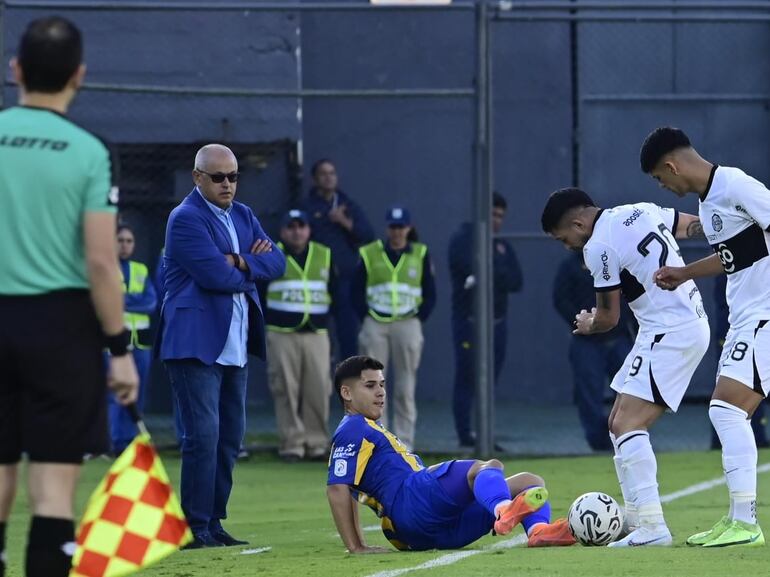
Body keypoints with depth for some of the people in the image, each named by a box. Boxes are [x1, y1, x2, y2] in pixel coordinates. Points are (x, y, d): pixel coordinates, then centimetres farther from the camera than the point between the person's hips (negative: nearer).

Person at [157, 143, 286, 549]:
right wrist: (252, 268, -2)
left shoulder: (243, 216, 16)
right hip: (196, 343, -8)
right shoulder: (186, 218, -9)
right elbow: (216, 276, -19)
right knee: (203, 435, -12)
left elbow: (276, 262, 7)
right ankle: (196, 528, -9)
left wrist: (241, 264, -12)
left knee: (230, 437, 9)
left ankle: (214, 522, 15)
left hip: (235, 345, 8)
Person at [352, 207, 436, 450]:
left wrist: (419, 319, -1)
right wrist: (366, 318, -2)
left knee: (405, 388, 0)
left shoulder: (421, 254, 6)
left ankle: (404, 442, 4)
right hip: (375, 325, 0)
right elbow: (357, 291, 7)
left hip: (408, 324, 0)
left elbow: (430, 294, 9)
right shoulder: (370, 254, 5)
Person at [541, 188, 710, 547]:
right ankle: (637, 516, 16)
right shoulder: (642, 211, 9)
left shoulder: (599, 247, -15)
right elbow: (697, 226, 17)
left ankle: (651, 526, -23)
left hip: (670, 334, -10)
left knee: (627, 426, -15)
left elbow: (609, 318, -6)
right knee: (620, 423, 14)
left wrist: (587, 325, 15)